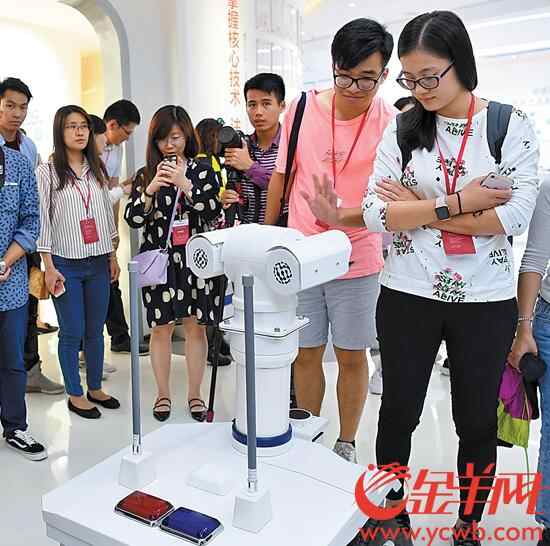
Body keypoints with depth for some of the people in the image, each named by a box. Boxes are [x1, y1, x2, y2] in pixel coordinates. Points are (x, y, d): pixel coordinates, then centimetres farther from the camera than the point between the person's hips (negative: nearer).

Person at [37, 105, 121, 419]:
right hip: (66, 264, -4)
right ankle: (75, 395, 19)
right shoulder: (48, 172, -4)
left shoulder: (97, 169, 10)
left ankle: (96, 388, 27)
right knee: (72, 332, 3)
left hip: (99, 263, 4)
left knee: (96, 330, 12)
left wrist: (113, 257, 12)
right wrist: (49, 267, -11)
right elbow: (42, 220, -7)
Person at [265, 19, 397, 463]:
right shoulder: (303, 108, -2)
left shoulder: (391, 123, -10)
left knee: (351, 357, 11)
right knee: (306, 354, 13)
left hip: (358, 261, -2)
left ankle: (346, 446, 32)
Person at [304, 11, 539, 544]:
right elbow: (376, 213, -10)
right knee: (399, 412, 14)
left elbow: (516, 215, -15)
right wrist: (455, 204, -17)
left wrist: (416, 209, -13)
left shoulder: (511, 126, -3)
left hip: (485, 300, 0)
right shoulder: (401, 129, 0)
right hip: (408, 296, 1)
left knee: (477, 422, 13)